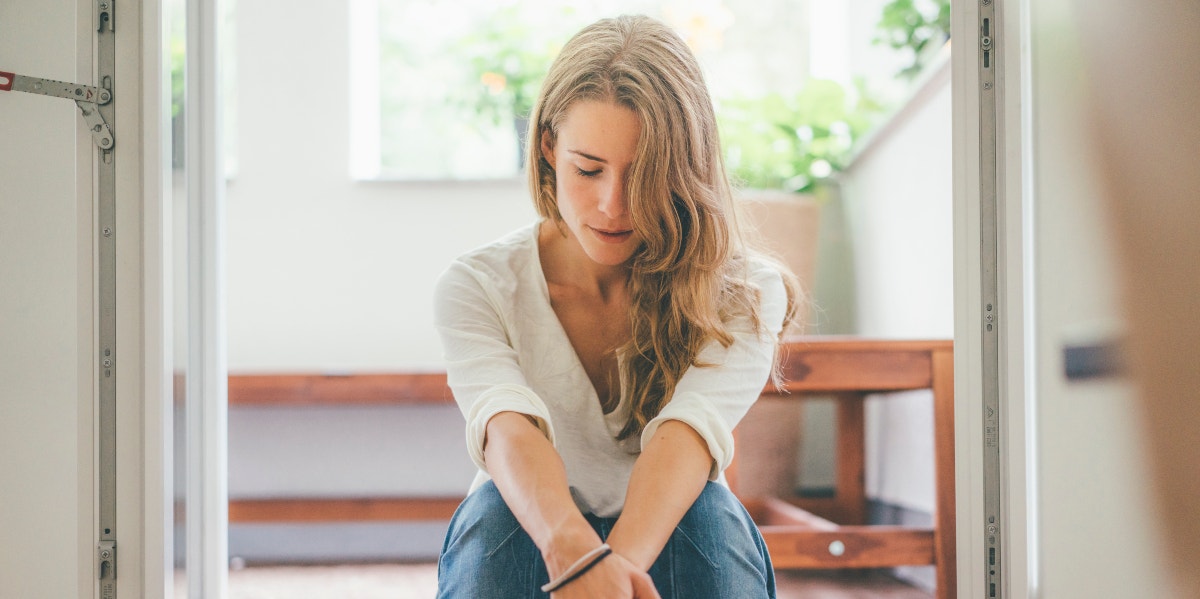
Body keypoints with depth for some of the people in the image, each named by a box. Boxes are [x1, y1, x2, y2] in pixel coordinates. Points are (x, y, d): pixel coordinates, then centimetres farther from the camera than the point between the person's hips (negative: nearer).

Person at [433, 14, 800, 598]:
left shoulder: (746, 293, -13)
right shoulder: (477, 287, -13)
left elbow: (690, 429, -33)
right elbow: (507, 428, -34)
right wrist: (574, 552, -56)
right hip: (526, 543, 0)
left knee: (709, 509, -34)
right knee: (496, 507, -34)